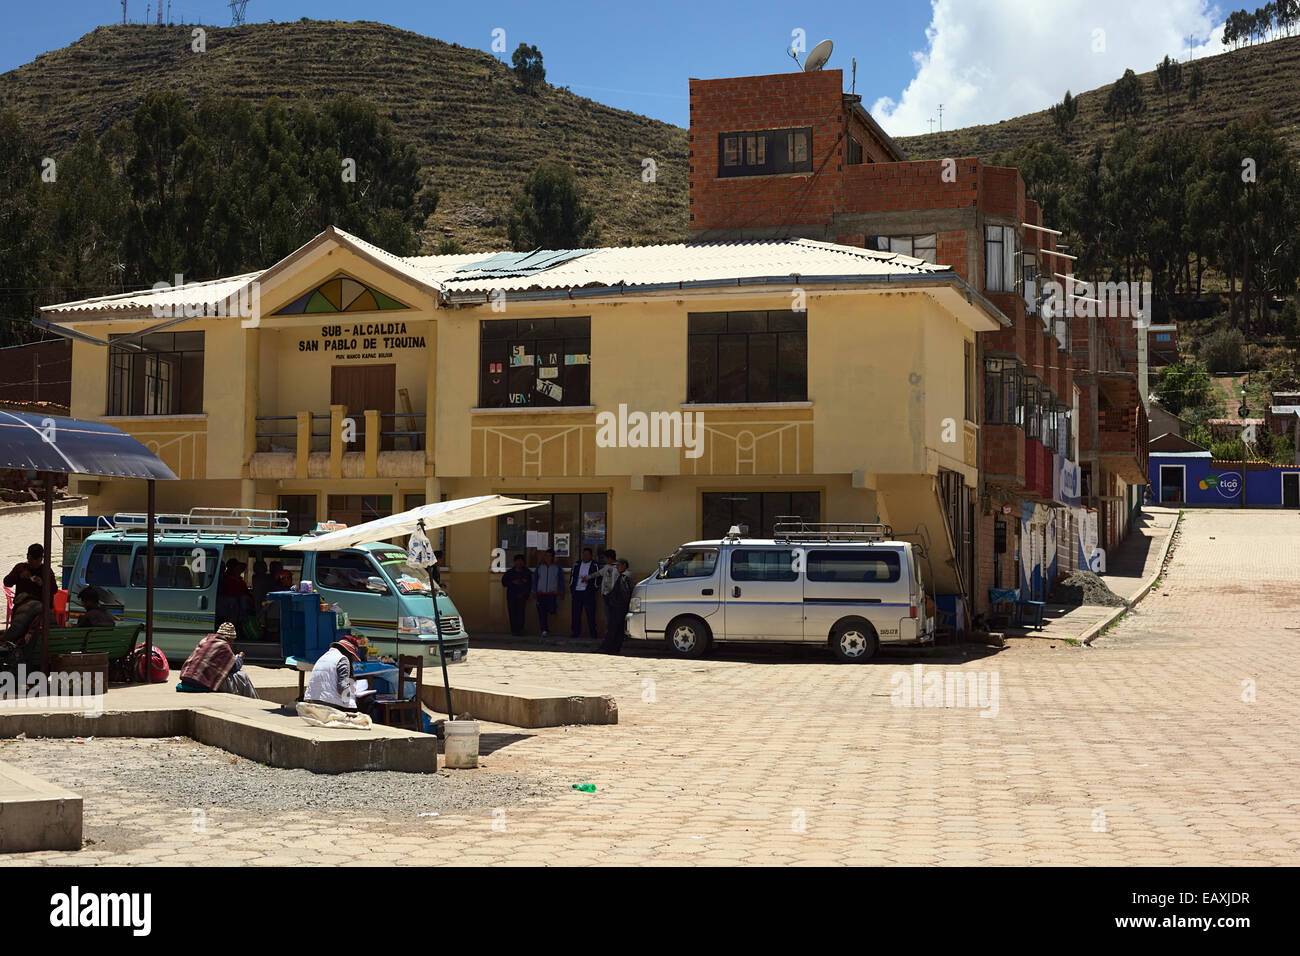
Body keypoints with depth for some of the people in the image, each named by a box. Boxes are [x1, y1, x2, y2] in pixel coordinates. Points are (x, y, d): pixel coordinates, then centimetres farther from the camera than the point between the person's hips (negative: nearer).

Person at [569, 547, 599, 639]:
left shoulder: (594, 565, 5)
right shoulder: (577, 565, 14)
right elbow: (572, 577, 16)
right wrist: (571, 589, 10)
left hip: (588, 592, -3)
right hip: (577, 592, 3)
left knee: (590, 613, -4)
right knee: (576, 613, 3)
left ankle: (594, 633, 0)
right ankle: (576, 632, 9)